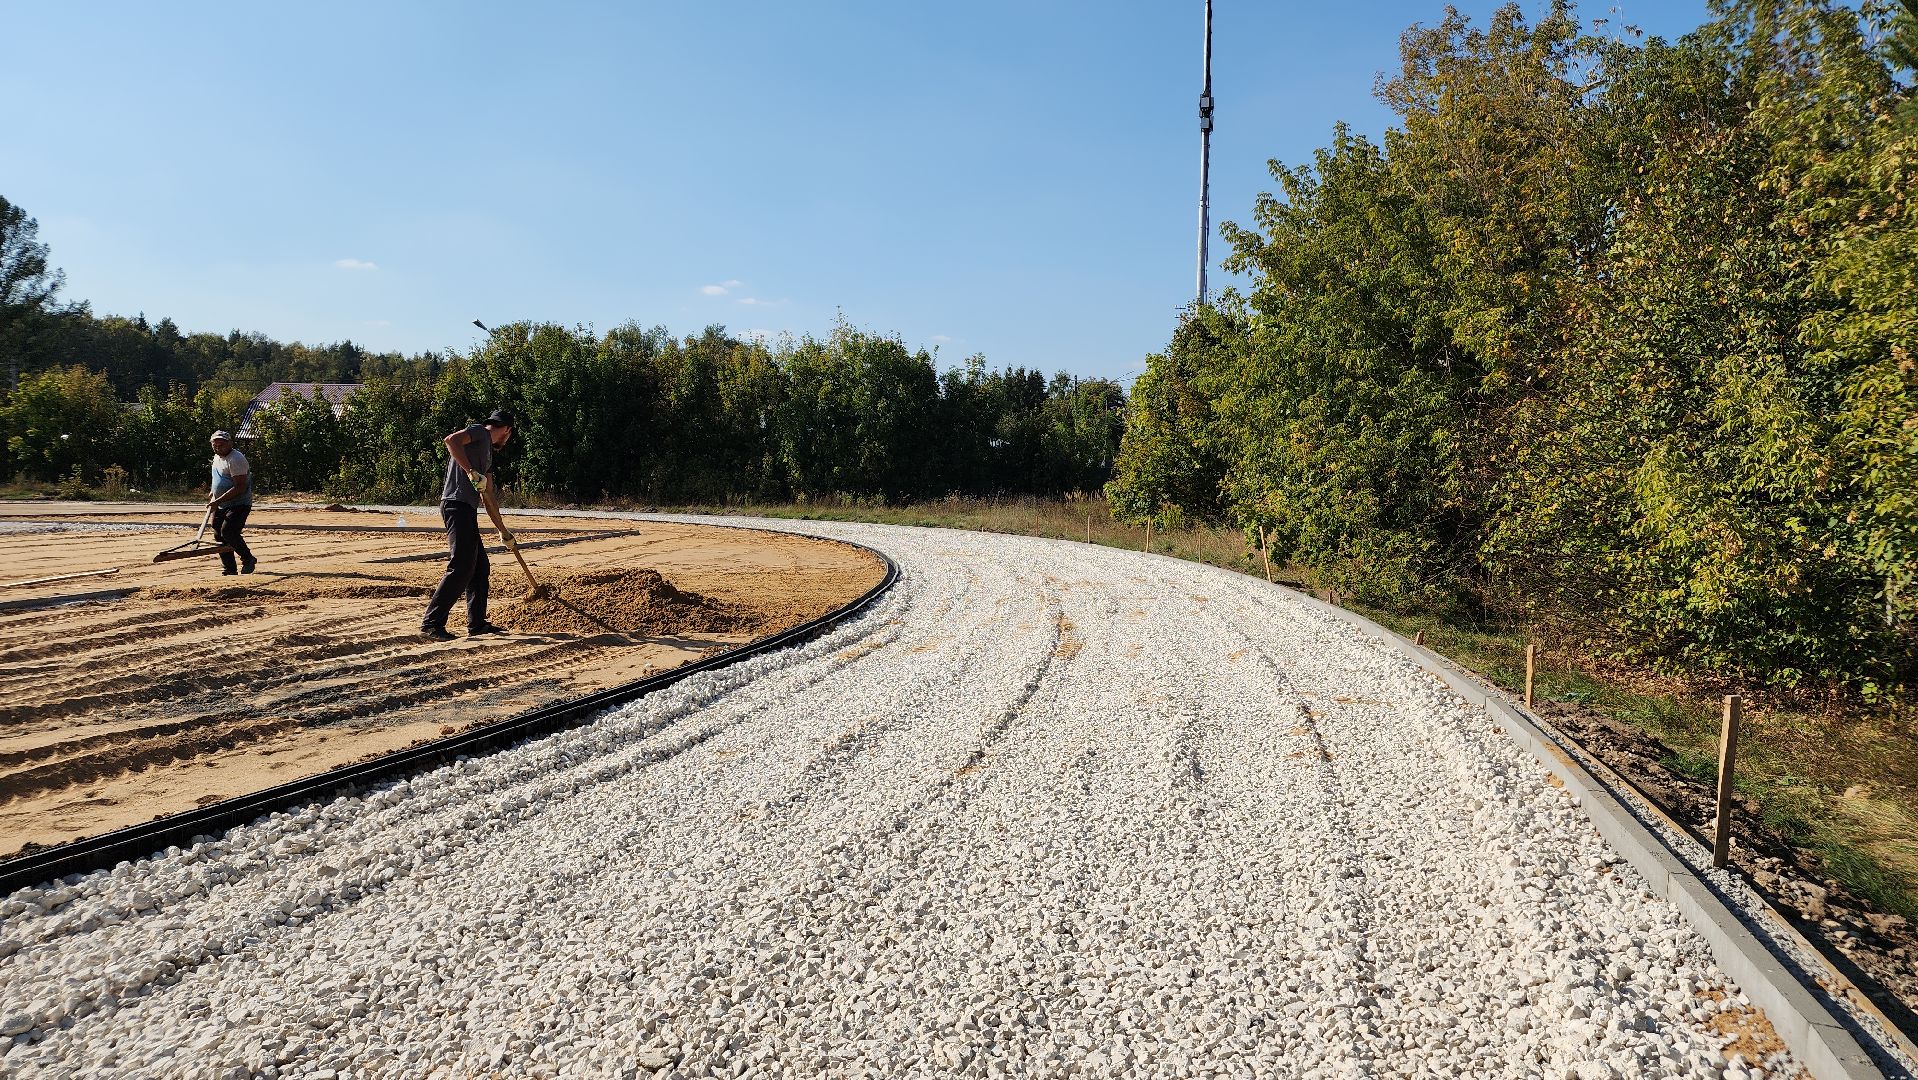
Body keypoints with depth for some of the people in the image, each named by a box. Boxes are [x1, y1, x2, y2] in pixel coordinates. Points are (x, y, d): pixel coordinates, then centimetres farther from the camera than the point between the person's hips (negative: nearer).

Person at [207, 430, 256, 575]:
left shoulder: (236, 459, -19)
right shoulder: (217, 457, 12)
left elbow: (240, 487, -26)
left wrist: (219, 500, -27)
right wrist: (212, 493, 16)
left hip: (239, 504, -9)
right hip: (221, 506, 9)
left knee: (228, 532, -22)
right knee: (219, 536, 7)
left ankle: (248, 559, -3)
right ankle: (229, 568, 15)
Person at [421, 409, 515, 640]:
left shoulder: (487, 450, 27)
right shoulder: (479, 432, 0)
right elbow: (451, 440, -21)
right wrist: (471, 472, -25)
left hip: (467, 510, 10)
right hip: (457, 505, -10)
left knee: (481, 568, 14)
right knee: (461, 568, -13)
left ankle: (477, 623, 19)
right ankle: (432, 622, -11)